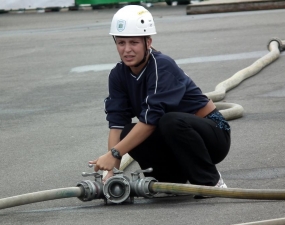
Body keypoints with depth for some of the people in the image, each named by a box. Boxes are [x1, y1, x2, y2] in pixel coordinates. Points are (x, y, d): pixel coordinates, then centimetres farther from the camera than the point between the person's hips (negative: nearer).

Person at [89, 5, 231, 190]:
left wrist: (114, 154, -35)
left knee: (171, 122, -36)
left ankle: (211, 182, -18)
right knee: (128, 136, -21)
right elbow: (117, 123, -12)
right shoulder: (119, 75, -4)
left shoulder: (162, 66, -24)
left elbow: (151, 118, -32)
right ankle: (175, 178, 0)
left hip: (213, 134, -6)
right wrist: (112, 170, -25)